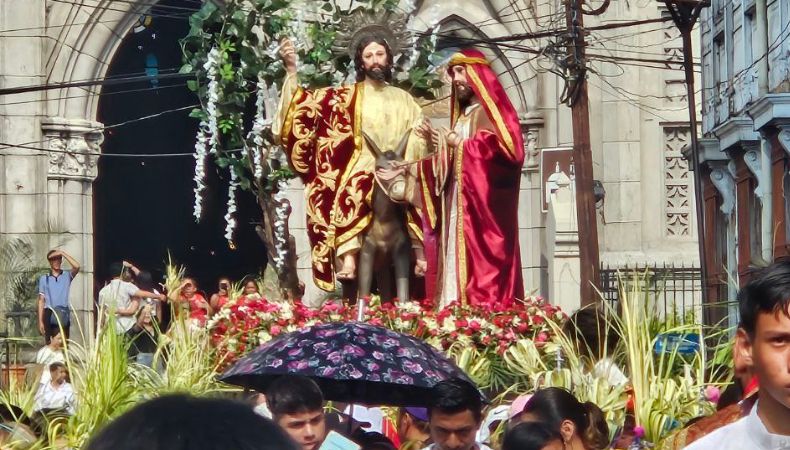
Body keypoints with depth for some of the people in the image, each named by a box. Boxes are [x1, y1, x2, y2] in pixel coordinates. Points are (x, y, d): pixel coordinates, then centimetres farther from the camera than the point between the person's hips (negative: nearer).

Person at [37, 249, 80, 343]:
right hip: (49, 314, 1)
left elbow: (76, 267, -13)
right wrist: (40, 321, 3)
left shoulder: (67, 275, 9)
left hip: (63, 314, -1)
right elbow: (41, 301, 9)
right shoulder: (44, 279, 11)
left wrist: (63, 253, -7)